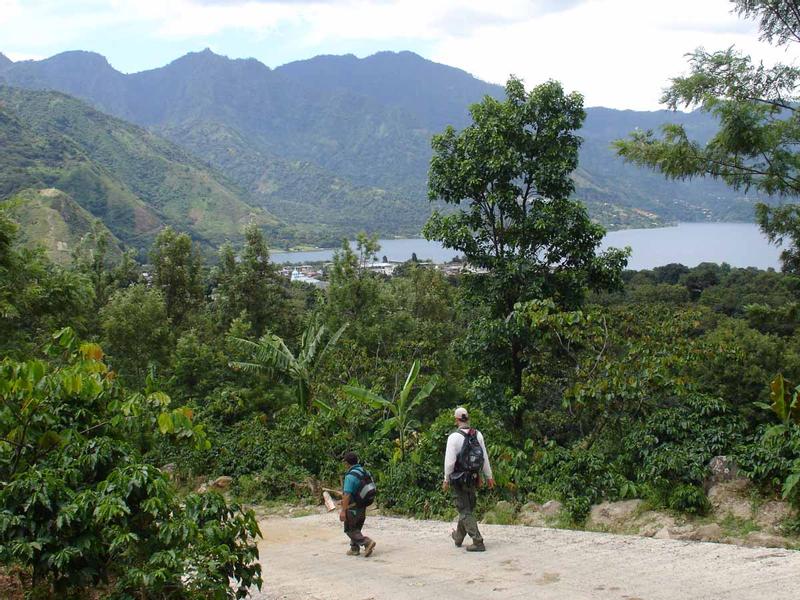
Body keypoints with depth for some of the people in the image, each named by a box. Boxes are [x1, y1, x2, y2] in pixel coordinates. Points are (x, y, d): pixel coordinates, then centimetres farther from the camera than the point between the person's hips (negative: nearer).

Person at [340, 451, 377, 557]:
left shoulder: (350, 476, -23)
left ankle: (367, 542, -9)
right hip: (362, 507, 8)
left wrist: (343, 511, -21)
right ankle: (355, 549, 26)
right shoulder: (364, 472, 3)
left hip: (353, 508, -8)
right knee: (356, 528, 20)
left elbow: (347, 495, -25)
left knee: (350, 530, 4)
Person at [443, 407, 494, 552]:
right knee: (467, 508, 20)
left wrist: (446, 479, -3)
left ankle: (478, 542, -7)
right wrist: (489, 476, 16)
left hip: (458, 480, -6)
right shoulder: (478, 434, 1)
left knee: (465, 511, 0)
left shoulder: (454, 437, -16)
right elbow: (485, 457, 7)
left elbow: (449, 461, -16)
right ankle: (458, 537, 37)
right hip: (473, 478, 6)